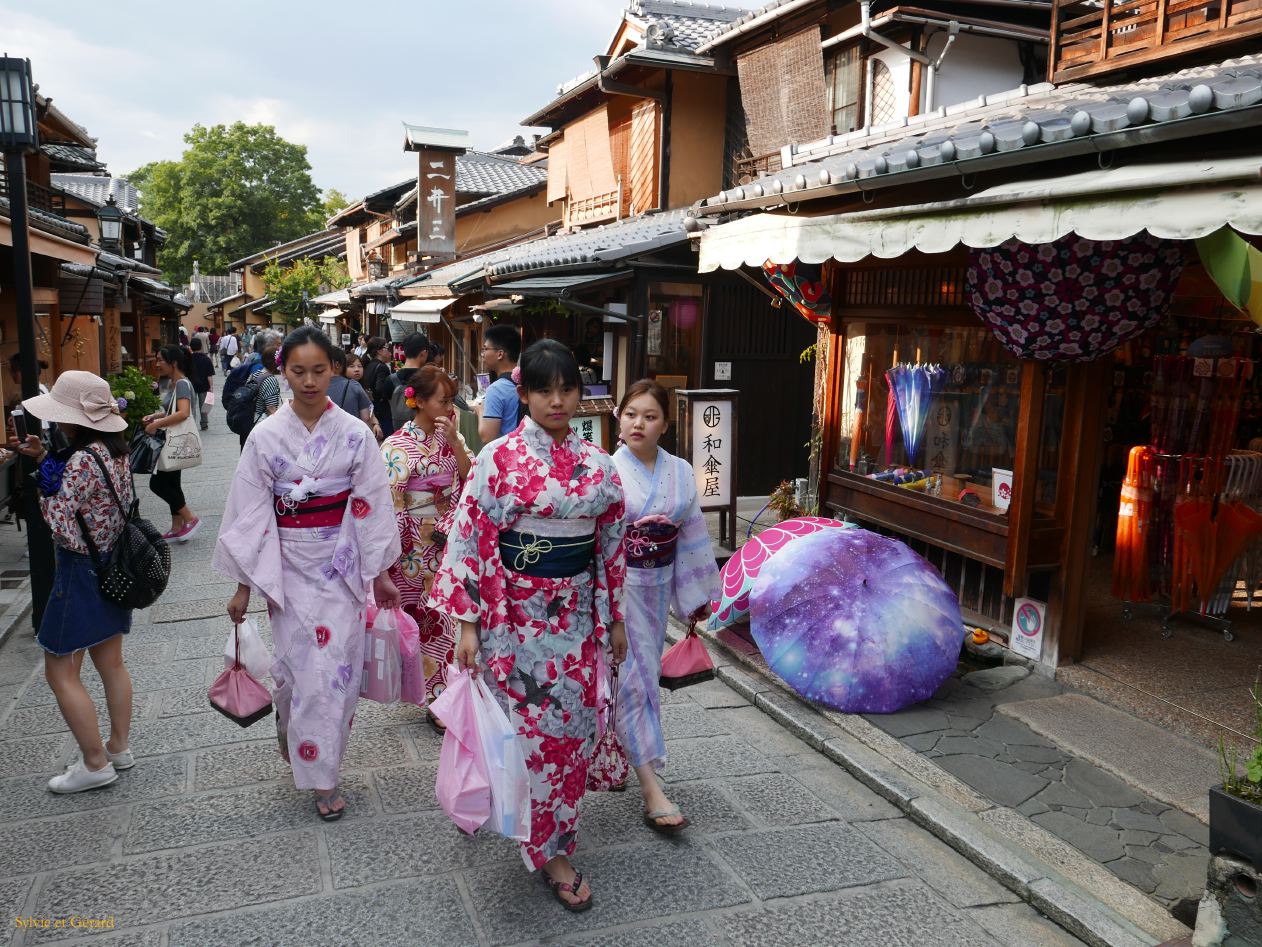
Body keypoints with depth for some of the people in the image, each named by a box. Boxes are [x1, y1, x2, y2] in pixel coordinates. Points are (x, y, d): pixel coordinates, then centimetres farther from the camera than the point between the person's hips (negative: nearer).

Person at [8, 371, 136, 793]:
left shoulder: (81, 460, -24)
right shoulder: (114, 451, 3)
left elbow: (63, 529, -22)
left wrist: (45, 476, -11)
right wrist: (46, 459, 7)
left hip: (82, 572, -9)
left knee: (60, 672, 4)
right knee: (110, 663, 18)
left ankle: (94, 763, 12)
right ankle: (118, 748, 29)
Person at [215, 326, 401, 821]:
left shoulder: (354, 434, -5)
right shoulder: (266, 436, -6)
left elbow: (371, 506, 0)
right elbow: (250, 513, -2)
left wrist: (380, 573, 2)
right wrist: (244, 584, -1)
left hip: (342, 566, 1)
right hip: (290, 568, -1)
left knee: (339, 665, 3)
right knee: (302, 666, 3)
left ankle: (303, 742, 28)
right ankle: (321, 778, 23)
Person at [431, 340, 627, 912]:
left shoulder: (597, 463, 3)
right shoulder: (499, 458, -10)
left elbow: (610, 541, 10)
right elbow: (472, 538, -10)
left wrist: (615, 616, 12)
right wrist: (467, 623, -12)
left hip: (577, 613, 4)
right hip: (517, 613, -4)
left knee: (572, 728, 12)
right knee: (531, 730, 4)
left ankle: (549, 832, 34)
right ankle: (548, 850, 23)